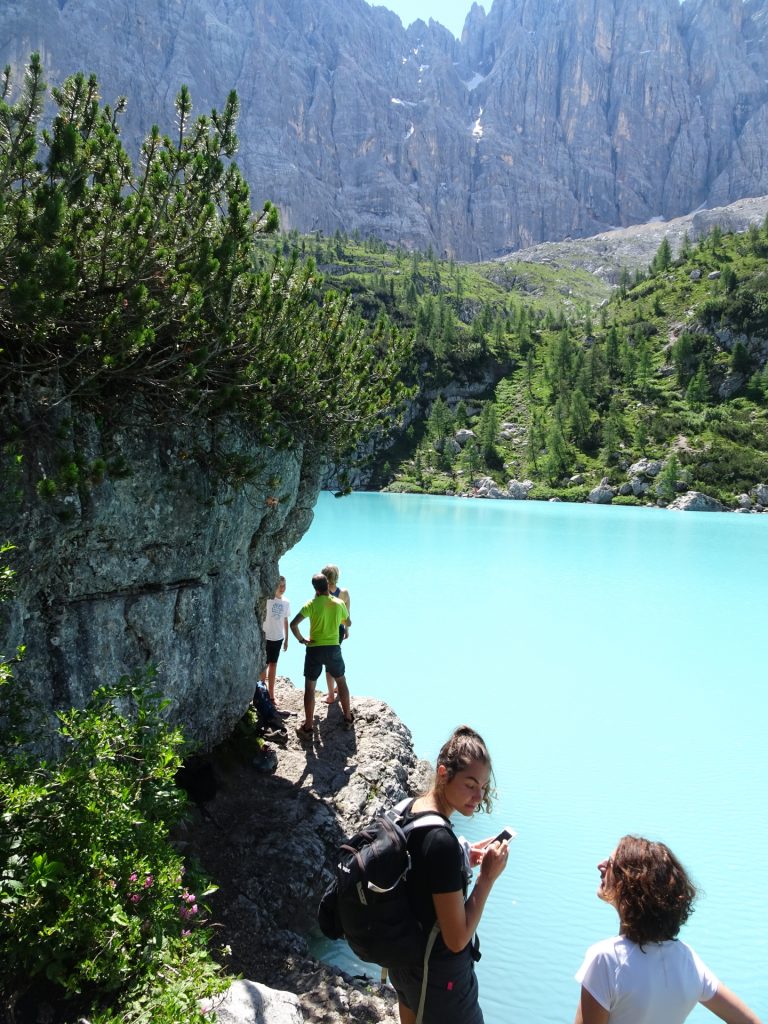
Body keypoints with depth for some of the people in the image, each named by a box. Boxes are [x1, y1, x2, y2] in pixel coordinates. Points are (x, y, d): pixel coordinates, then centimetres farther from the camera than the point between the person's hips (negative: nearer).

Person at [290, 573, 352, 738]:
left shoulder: (312, 604, -9)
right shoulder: (339, 603, 0)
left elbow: (293, 624, -17)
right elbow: (347, 622, 19)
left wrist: (301, 640, -3)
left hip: (315, 649, -3)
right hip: (334, 648, 3)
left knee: (309, 687, 6)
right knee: (341, 682, 22)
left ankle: (308, 727, 6)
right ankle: (348, 718, 29)